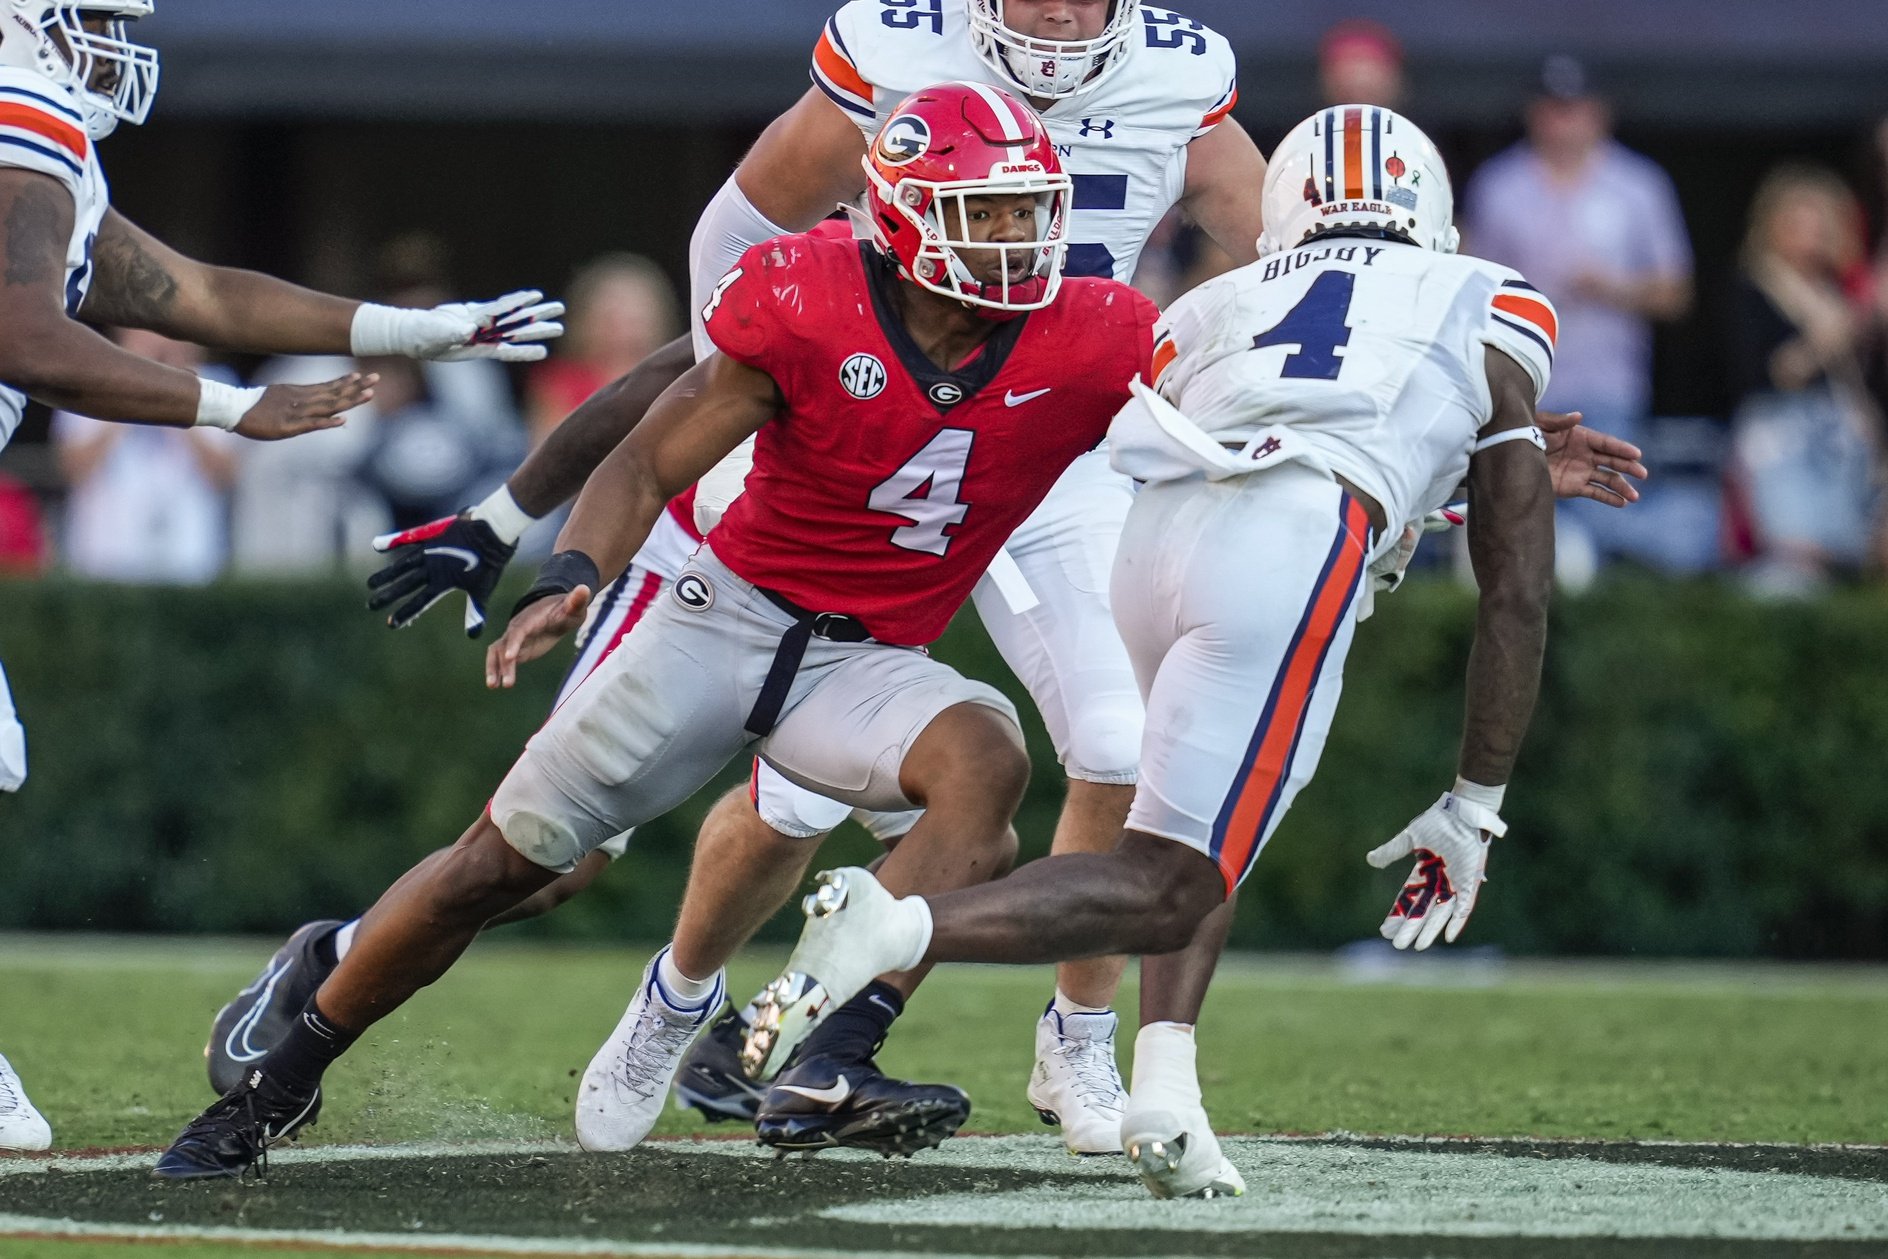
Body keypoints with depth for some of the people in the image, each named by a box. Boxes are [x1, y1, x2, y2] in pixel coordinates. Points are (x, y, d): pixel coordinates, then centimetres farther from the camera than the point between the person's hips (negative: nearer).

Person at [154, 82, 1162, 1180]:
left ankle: (828, 1065, -34)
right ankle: (283, 1081, 21)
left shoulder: (1084, 341, -11)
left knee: (988, 762, -32)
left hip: (868, 666, 2)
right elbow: (650, 467, -12)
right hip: (728, 618, -2)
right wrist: (570, 581, -26)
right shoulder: (808, 310, -17)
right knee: (503, 862, 1)